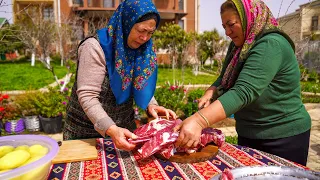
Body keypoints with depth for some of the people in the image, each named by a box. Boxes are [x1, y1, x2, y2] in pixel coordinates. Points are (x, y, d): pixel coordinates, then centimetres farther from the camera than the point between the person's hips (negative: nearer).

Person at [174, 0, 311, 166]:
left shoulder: (271, 46, -24)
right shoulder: (239, 45, 4)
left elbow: (243, 91, -36)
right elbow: (224, 80, 5)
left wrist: (199, 121, -45)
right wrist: (210, 93, -17)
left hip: (283, 139, -8)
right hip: (248, 136, 8)